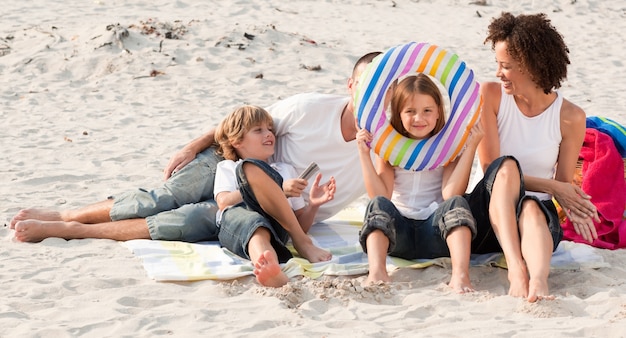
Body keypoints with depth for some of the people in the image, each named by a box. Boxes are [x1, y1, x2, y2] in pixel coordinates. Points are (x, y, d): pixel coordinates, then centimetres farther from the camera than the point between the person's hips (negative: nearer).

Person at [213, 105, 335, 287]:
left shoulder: (286, 170, 39)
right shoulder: (227, 167, 31)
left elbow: (301, 225, 30)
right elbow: (224, 201, 5)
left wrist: (313, 205, 8)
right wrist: (279, 190, -2)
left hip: (276, 225, 1)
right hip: (235, 222, -1)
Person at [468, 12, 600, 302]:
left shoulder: (570, 117, -3)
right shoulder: (490, 95, -3)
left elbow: (564, 184, 1)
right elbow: (491, 167, -7)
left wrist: (573, 204, -23)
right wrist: (552, 186, -15)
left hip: (538, 213, 0)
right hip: (488, 212, 0)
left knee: (531, 208, -37)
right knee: (507, 166, -32)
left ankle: (539, 281, -65)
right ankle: (516, 267, -51)